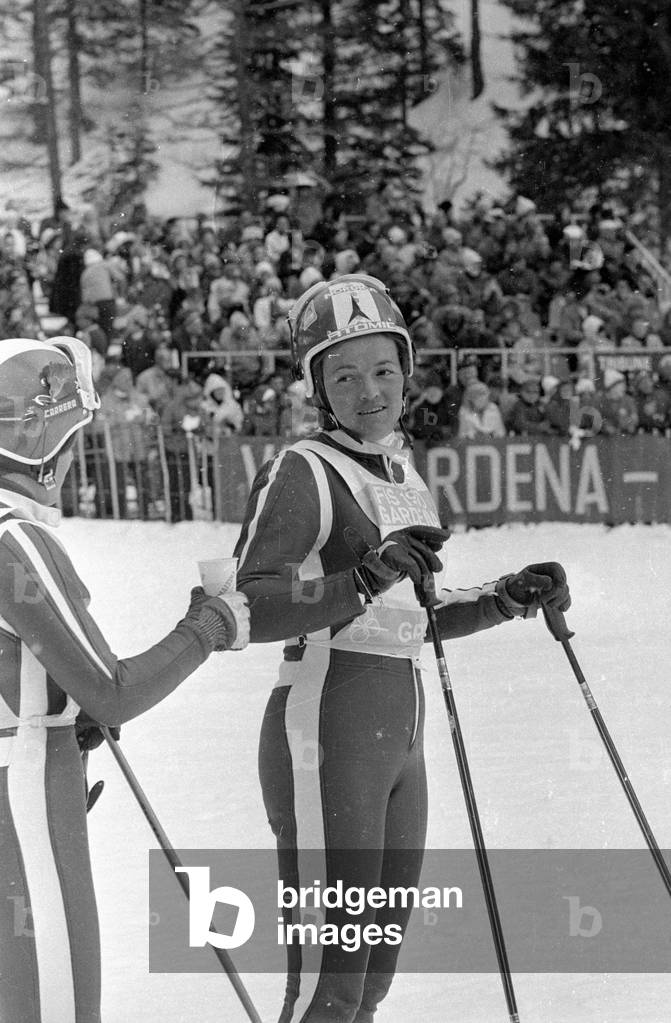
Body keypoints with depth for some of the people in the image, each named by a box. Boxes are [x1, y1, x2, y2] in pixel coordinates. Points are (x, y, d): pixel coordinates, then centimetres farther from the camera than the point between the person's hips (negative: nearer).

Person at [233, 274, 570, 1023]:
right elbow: (248, 609, -21)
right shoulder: (301, 473, -9)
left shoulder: (403, 474, 15)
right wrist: (365, 577, -32)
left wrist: (509, 598, 9)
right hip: (325, 739, -8)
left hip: (399, 741, 9)